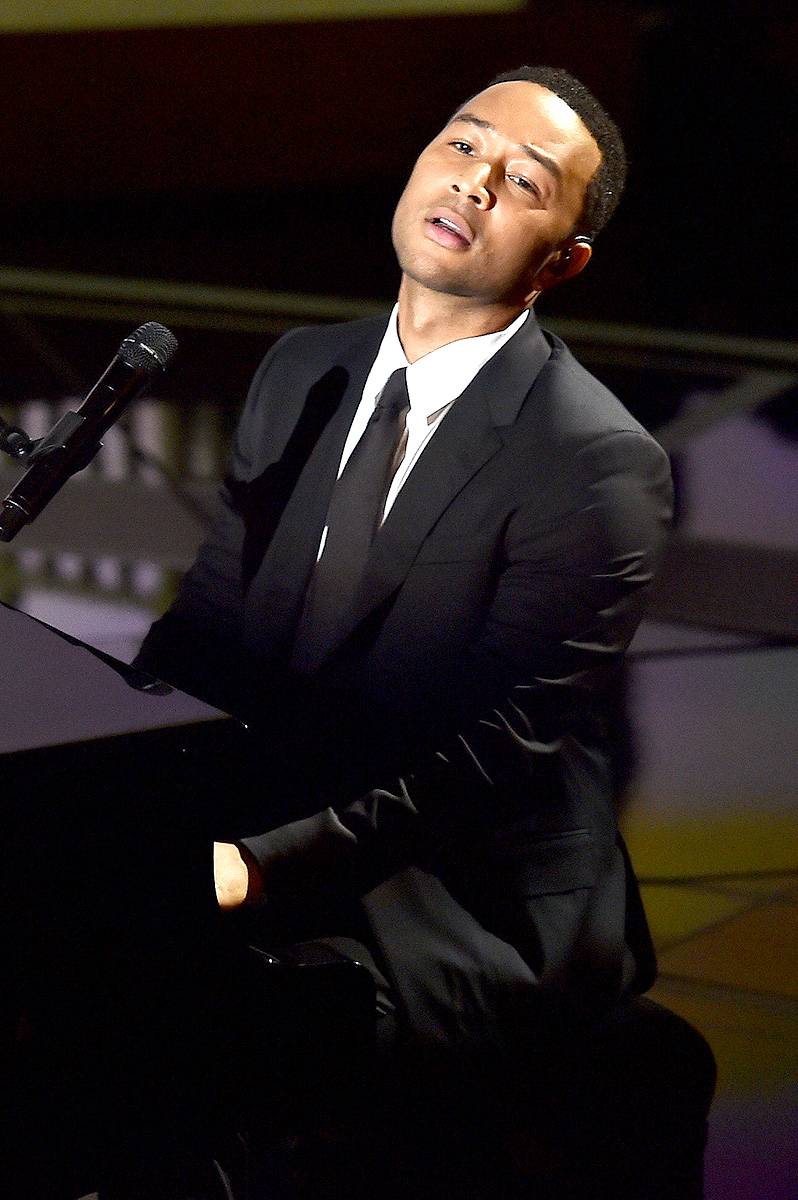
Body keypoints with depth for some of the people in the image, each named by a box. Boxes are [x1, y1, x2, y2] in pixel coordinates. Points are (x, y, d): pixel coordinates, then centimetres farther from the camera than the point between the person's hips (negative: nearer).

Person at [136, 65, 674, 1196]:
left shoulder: (602, 465, -14)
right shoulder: (303, 373, 9)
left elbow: (495, 752, -20)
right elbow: (206, 627, 10)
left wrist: (261, 864, -29)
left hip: (474, 906, -6)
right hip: (272, 832, 7)